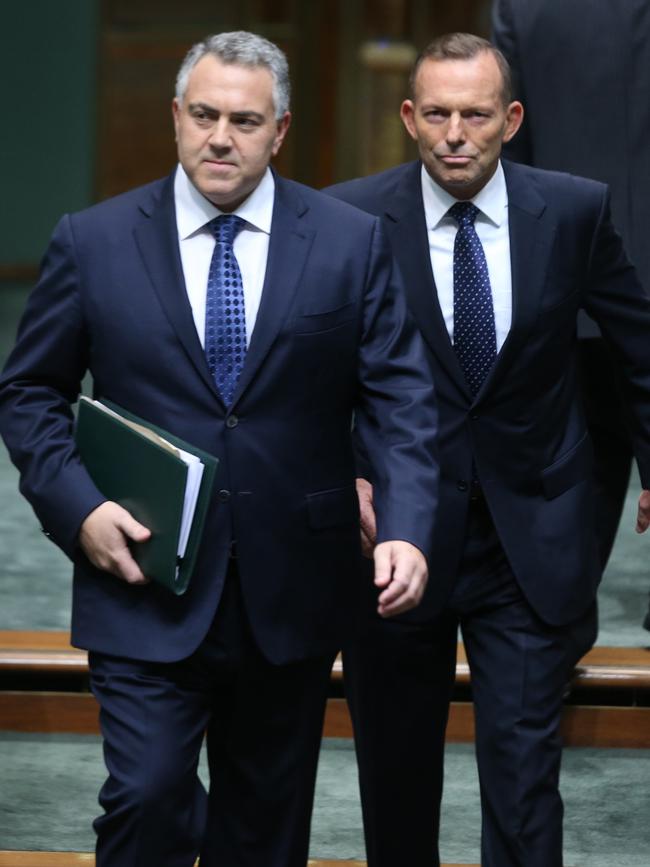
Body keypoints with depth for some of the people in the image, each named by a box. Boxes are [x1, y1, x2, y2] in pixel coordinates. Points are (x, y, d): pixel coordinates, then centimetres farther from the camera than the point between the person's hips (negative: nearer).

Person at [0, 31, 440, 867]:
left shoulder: (350, 241, 0)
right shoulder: (92, 242, -1)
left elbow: (397, 399, -1)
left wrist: (404, 528, -16)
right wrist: (76, 507, -9)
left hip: (292, 593, 1)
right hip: (148, 583, -1)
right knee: (147, 799, -9)